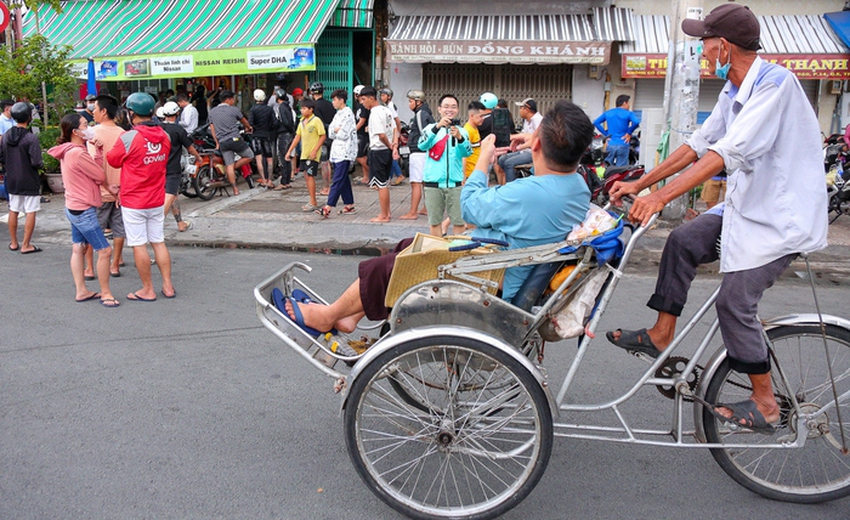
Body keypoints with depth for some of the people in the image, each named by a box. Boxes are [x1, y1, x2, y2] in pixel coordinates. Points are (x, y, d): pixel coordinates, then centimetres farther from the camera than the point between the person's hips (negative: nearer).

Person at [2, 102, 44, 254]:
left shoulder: (6, 135, 2)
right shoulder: (31, 138, -18)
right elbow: (36, 162, -22)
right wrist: (42, 165, -1)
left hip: (12, 181, 7)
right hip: (30, 182, -7)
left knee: (13, 211, 16)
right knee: (30, 213, 2)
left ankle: (14, 243, 25)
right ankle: (26, 245, 4)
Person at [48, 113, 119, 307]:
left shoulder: (69, 151, 10)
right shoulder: (77, 153, -22)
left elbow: (90, 174, 8)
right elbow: (101, 176, -14)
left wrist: (107, 185, -6)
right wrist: (99, 151, -4)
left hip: (74, 208, 11)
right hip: (84, 210, -11)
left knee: (78, 248, 15)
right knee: (104, 251, -5)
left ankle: (81, 291, 23)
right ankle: (105, 294, 4)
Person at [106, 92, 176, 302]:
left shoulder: (129, 138, -18)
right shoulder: (164, 136, -1)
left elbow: (112, 161, -4)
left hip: (133, 202, -6)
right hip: (157, 200, 6)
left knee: (139, 246, 3)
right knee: (158, 242, 14)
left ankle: (148, 290, 10)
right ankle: (167, 286, 17)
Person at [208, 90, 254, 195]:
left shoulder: (212, 111, 12)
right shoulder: (234, 110, -1)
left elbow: (212, 129, 12)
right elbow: (244, 121, 16)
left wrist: (217, 143, 17)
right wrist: (249, 127, 37)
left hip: (222, 142, 5)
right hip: (235, 139, -5)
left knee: (229, 165, 4)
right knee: (249, 156, 13)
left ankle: (235, 189, 2)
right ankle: (234, 168, 2)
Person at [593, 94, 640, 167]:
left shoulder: (607, 113, 11)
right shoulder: (629, 114, -2)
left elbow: (596, 122, 4)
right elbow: (636, 122, -20)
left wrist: (606, 134, 6)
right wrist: (629, 132, -5)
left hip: (611, 145, 3)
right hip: (622, 145, -3)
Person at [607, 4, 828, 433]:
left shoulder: (775, 83, -22)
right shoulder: (733, 92, 7)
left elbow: (728, 153, -31)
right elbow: (698, 144, 11)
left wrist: (660, 197, -35)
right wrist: (640, 184, 8)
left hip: (783, 217, -9)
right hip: (746, 205, 9)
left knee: (734, 301, -11)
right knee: (683, 241, 1)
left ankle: (765, 404, 5)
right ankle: (660, 336, 13)